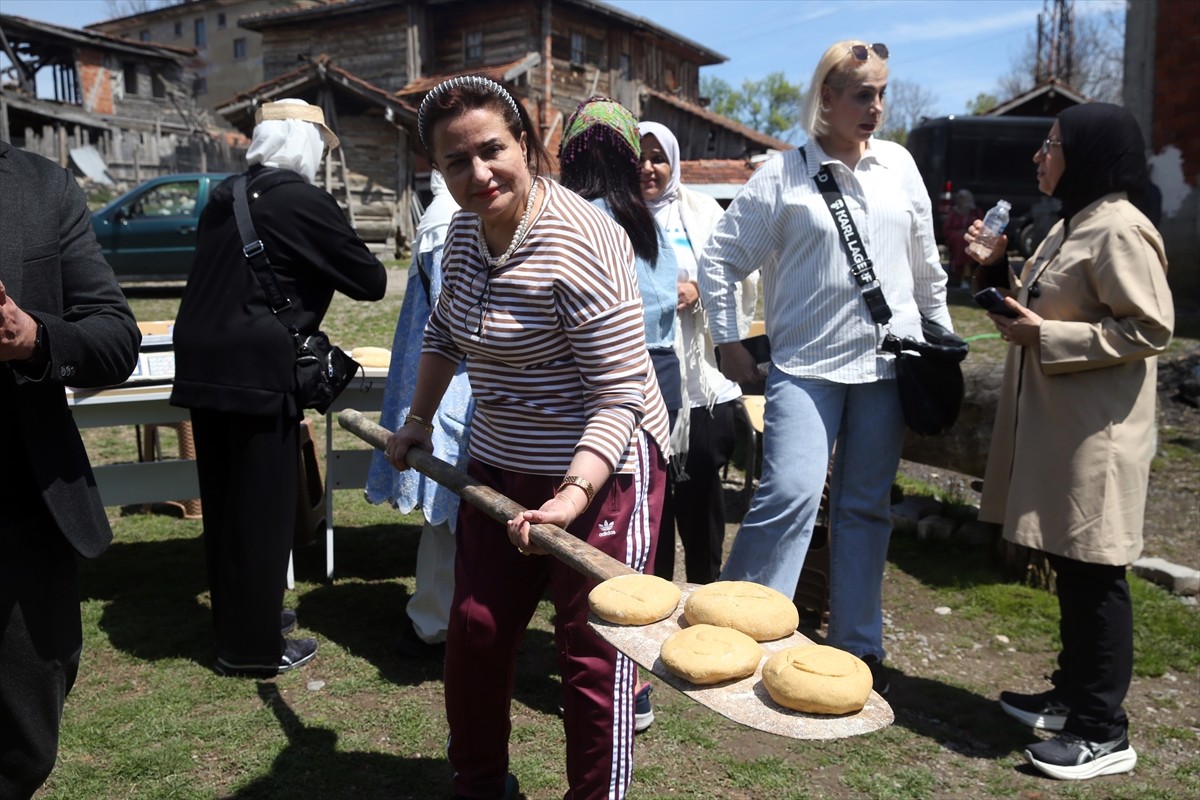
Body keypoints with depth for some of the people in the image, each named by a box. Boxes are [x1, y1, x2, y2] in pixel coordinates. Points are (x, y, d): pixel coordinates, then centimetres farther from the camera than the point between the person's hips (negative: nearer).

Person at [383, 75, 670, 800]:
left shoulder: (581, 246, -23)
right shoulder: (465, 232, 2)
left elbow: (619, 396, -24)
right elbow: (445, 332, 21)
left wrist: (572, 497, -34)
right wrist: (419, 421, 21)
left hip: (602, 471, -7)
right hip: (500, 467, 8)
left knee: (593, 653, 0)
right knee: (475, 633, 13)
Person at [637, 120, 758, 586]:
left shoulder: (701, 212, 8)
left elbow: (741, 278, 1)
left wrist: (699, 290, -14)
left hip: (703, 378, 1)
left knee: (700, 486, 6)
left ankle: (706, 591, 23)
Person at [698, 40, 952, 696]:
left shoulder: (898, 164, 9)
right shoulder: (784, 173, -3)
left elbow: (926, 262, 18)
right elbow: (719, 259, 0)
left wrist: (942, 337, 20)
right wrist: (728, 341, -1)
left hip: (886, 362, 4)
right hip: (807, 364, -4)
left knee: (866, 506, 10)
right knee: (790, 494, -16)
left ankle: (858, 644, 24)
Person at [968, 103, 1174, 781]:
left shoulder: (1120, 229, -14)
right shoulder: (1070, 226, 16)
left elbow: (1150, 330, -19)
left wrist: (1044, 335, -19)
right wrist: (997, 271, 9)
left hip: (1097, 438, -10)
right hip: (1055, 428, 10)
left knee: (1096, 577, -2)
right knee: (1070, 568, 17)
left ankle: (1104, 733, 9)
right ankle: (1073, 694, 31)